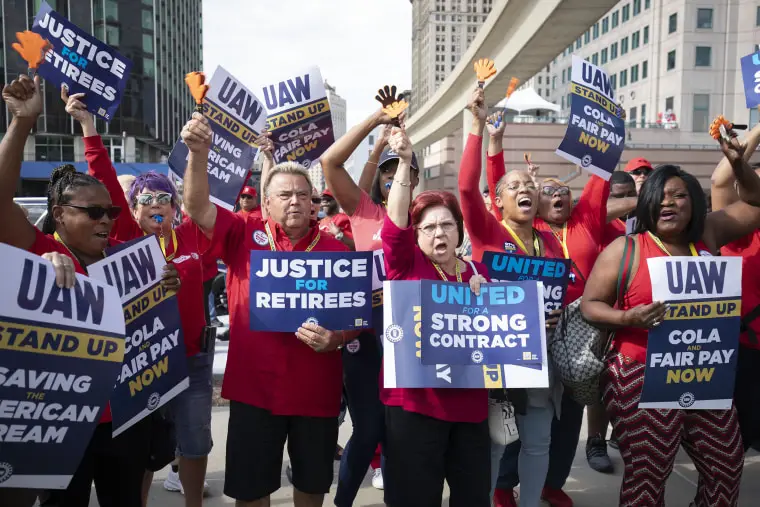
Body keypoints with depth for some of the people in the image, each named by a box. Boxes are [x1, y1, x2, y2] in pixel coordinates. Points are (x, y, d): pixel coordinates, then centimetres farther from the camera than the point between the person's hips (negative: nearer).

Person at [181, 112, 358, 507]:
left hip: (316, 389, 1)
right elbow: (197, 207, -14)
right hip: (253, 387, 0)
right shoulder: (245, 235, -2)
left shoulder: (335, 250, -3)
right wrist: (198, 154, -29)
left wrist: (335, 339, -18)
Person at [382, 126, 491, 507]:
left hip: (469, 403, 4)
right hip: (414, 401, -4)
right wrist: (404, 163, -29)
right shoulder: (407, 265, -3)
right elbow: (394, 223, -22)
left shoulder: (478, 271, 10)